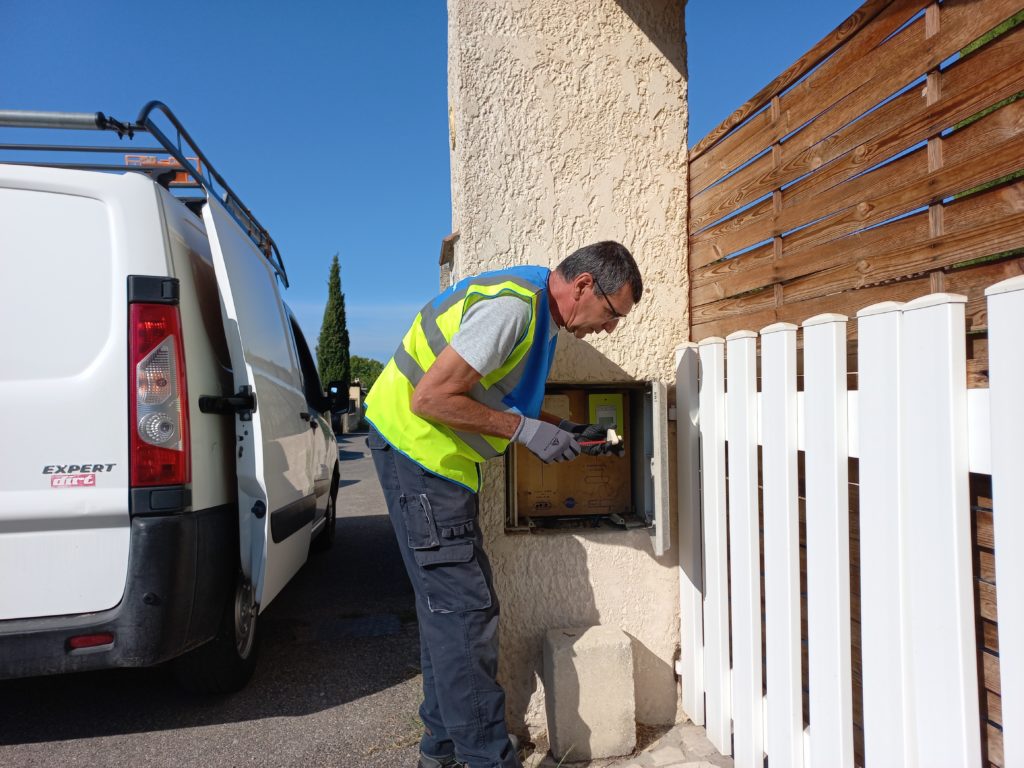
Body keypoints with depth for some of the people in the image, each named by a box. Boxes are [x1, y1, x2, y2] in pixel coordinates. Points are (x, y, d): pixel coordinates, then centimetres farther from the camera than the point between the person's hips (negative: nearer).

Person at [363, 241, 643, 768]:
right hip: (415, 445, -10)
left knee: (449, 604, 15)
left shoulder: (541, 311, 10)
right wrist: (526, 429, -21)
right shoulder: (511, 307, -23)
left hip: (441, 455, 10)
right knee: (463, 610, -7)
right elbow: (430, 398, -25)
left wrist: (561, 431, 6)